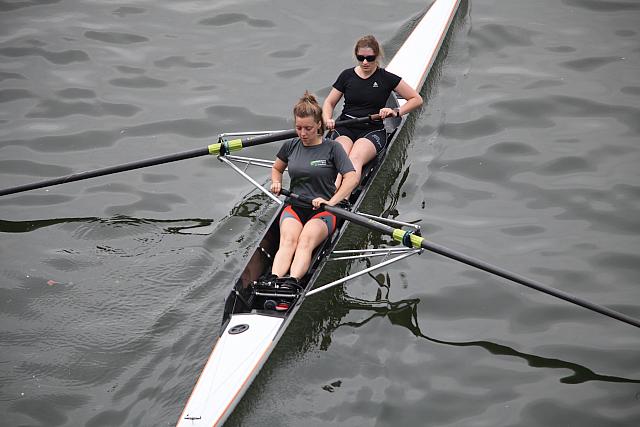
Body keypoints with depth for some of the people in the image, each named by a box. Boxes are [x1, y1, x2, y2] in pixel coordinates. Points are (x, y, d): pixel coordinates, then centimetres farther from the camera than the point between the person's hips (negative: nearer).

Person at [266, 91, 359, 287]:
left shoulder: (332, 148, 0)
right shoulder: (290, 146, 11)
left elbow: (352, 178, -9)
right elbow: (277, 168, 30)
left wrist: (331, 202, -20)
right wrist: (276, 183, 7)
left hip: (322, 211, -2)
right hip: (294, 207, 3)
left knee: (306, 242, -34)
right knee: (288, 241, -31)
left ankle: (291, 283, -58)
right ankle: (273, 282, -55)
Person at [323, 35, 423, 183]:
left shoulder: (386, 78, 3)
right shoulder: (347, 75, 10)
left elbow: (417, 99, 7)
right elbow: (329, 102, 17)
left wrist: (396, 112, -9)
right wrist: (327, 120, -5)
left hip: (372, 130, -2)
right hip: (345, 128, 2)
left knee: (355, 159, -36)